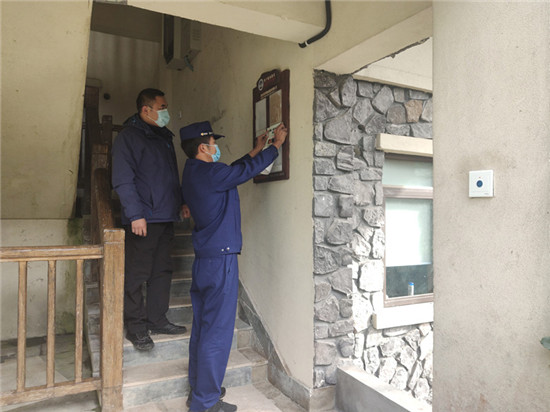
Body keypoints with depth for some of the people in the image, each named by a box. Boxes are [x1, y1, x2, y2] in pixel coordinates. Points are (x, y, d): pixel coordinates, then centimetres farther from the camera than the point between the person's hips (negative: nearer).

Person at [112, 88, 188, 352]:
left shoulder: (164, 137, 18)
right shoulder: (129, 136, -6)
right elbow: (123, 180, -14)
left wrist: (180, 201, 17)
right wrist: (135, 214, -19)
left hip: (166, 217, 8)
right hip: (143, 219, -8)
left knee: (162, 271, 12)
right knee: (136, 275, 1)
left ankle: (157, 320, 24)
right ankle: (136, 327, 14)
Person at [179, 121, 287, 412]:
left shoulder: (194, 173, 14)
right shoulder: (208, 172, -15)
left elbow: (234, 171, 23)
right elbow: (247, 171, -9)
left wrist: (255, 151, 28)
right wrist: (276, 145, 5)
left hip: (204, 260, 10)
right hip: (220, 259, -10)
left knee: (202, 328, 17)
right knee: (217, 332, -1)